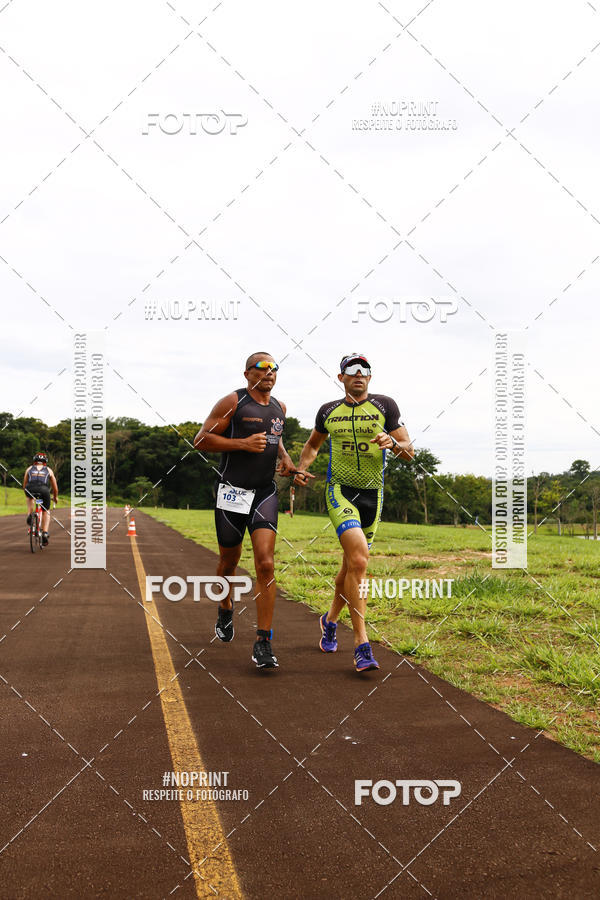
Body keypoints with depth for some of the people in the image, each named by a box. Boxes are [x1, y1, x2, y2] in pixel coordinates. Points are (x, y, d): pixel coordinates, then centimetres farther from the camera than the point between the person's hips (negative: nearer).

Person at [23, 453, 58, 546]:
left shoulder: (29, 469, 28)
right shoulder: (48, 470, 27)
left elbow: (24, 485, 32)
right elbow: (55, 486, 32)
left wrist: (26, 494, 50)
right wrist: (56, 497, 48)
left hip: (30, 489, 0)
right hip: (44, 490, 0)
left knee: (30, 498, 37)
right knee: (46, 511, 21)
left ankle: (30, 514, 14)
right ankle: (45, 533, 7)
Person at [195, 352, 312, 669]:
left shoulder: (279, 407, 12)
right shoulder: (232, 402, -6)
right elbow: (201, 440, -9)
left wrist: (285, 458, 12)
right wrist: (243, 444, -17)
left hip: (265, 492, 3)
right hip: (231, 491, -3)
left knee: (265, 564, -11)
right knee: (229, 560, 12)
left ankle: (263, 643, -8)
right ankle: (225, 609, 44)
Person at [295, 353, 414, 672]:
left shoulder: (385, 406, 2)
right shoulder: (328, 411, 6)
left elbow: (409, 452, 2)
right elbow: (313, 443, 24)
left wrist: (392, 443, -20)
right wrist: (301, 468, 6)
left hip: (372, 493, 2)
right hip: (339, 490, -2)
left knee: (351, 565, 13)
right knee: (359, 559, -22)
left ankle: (330, 620, 41)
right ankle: (362, 645, -18)